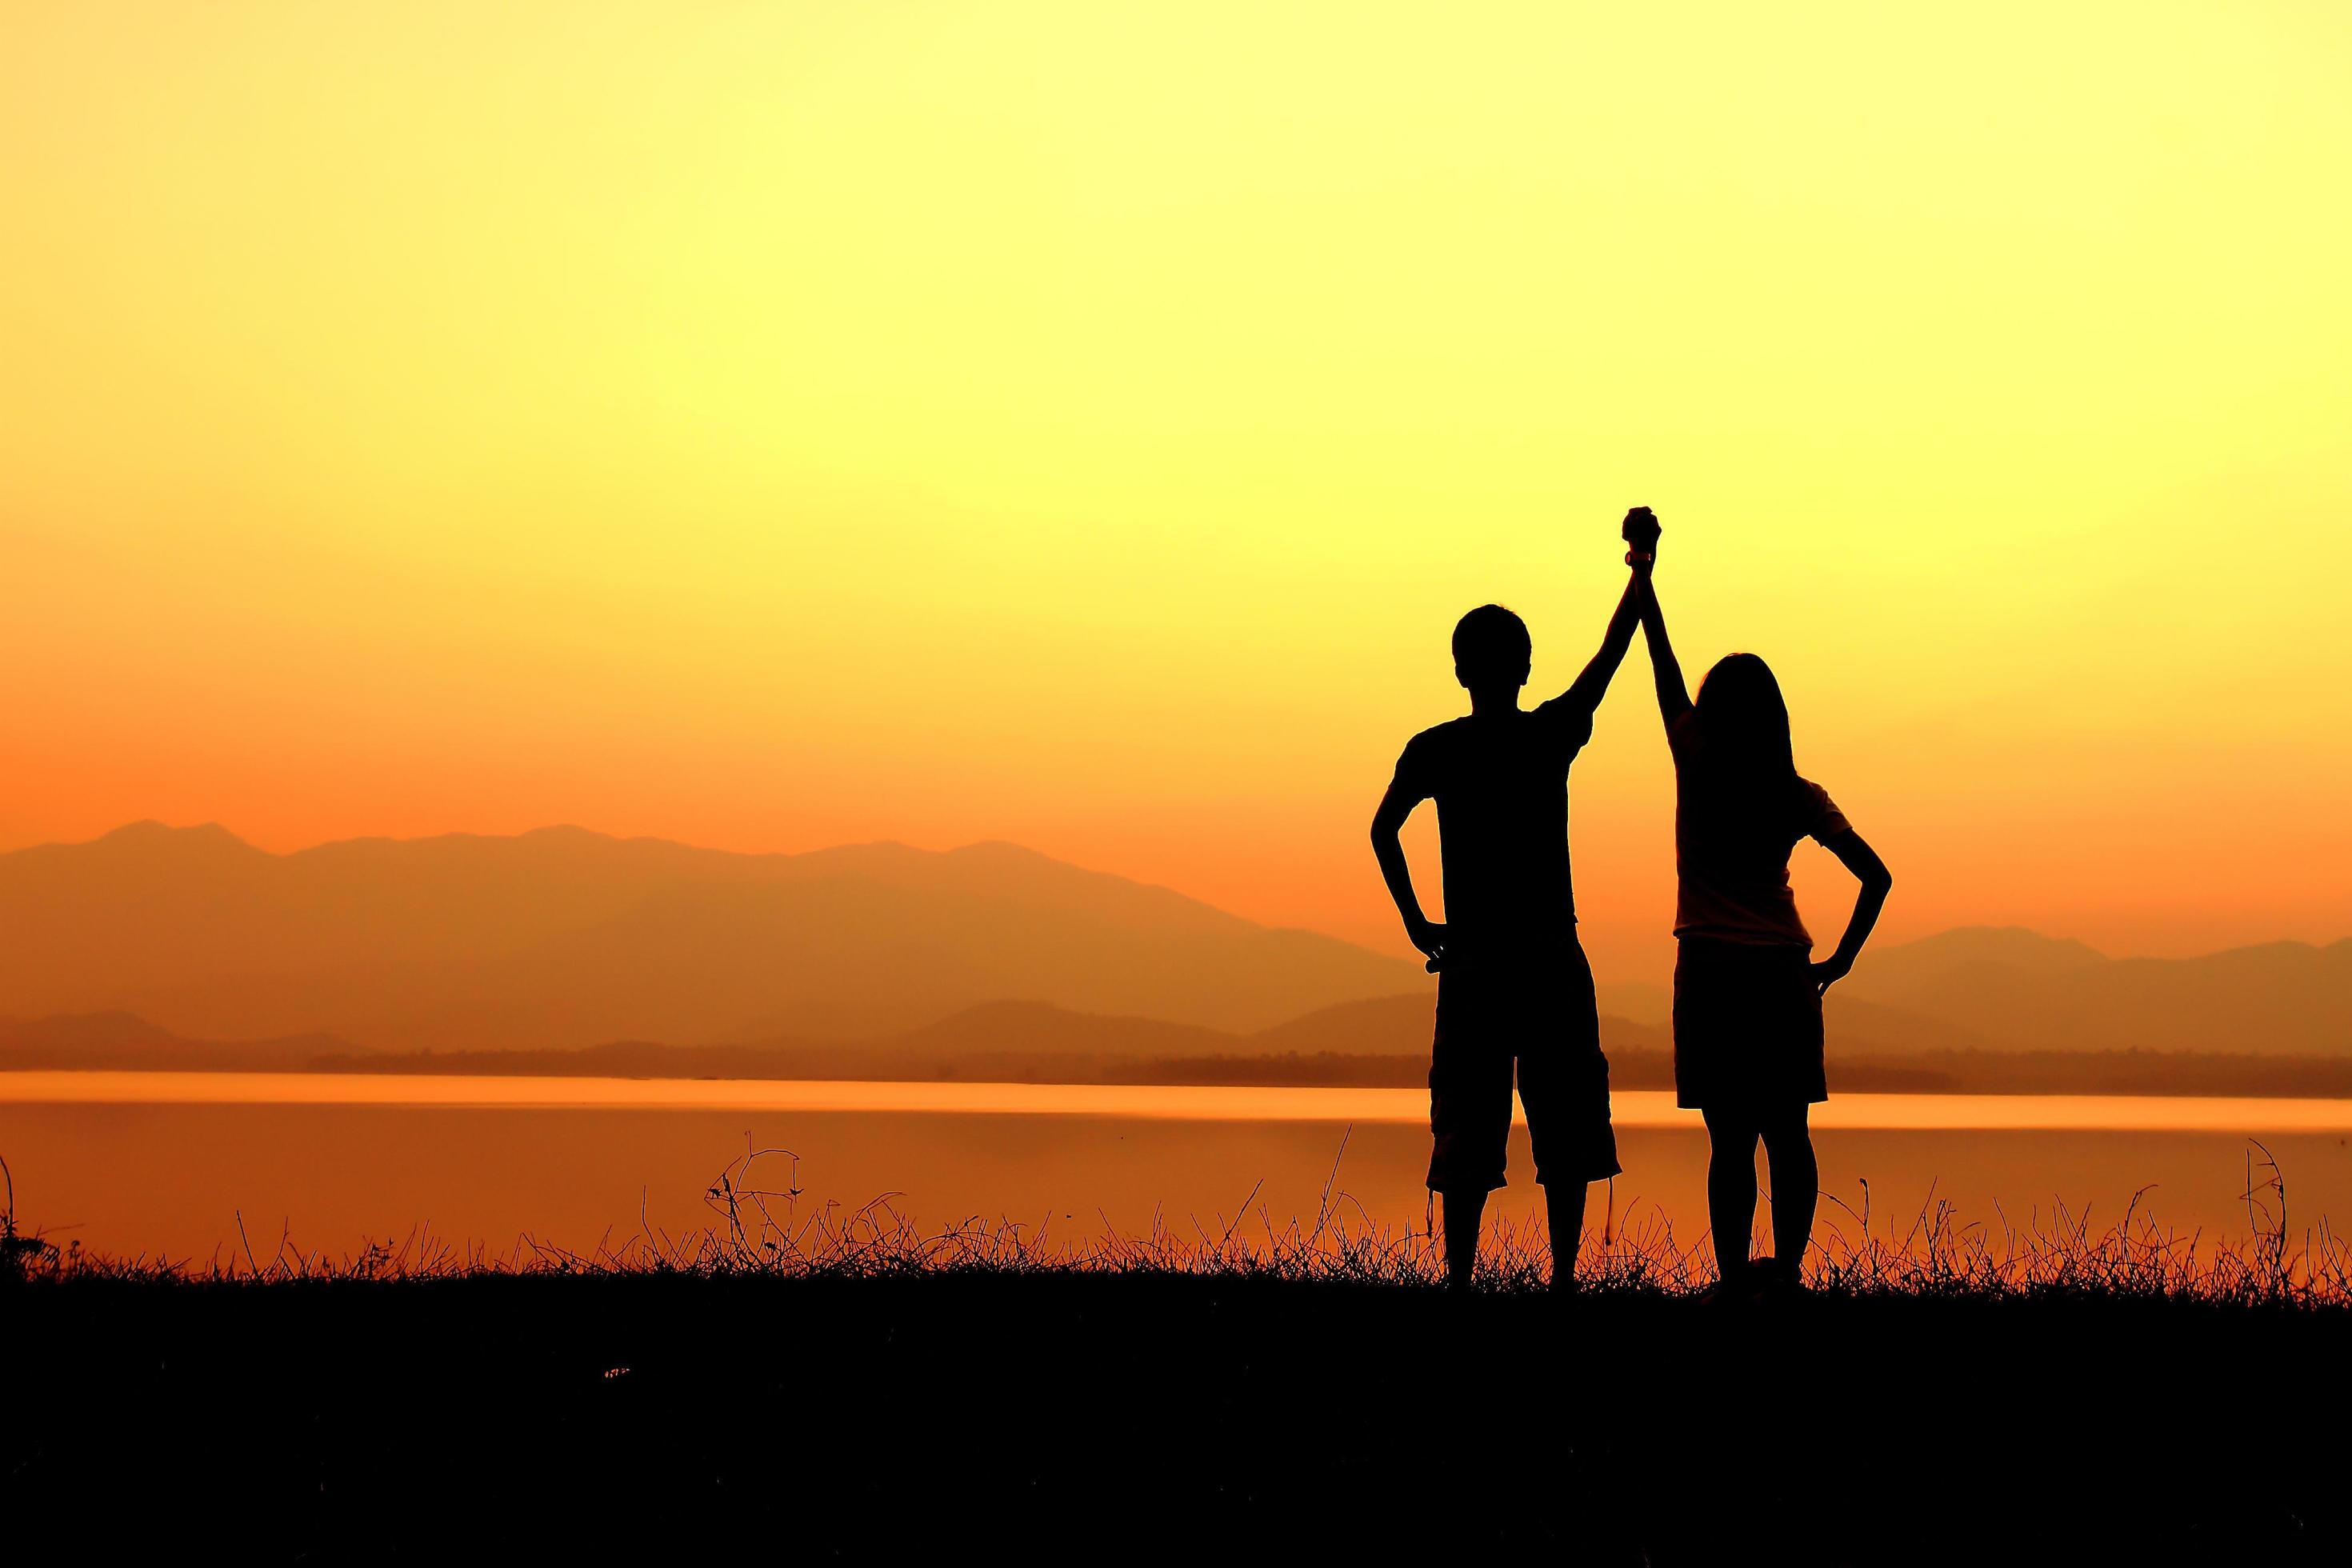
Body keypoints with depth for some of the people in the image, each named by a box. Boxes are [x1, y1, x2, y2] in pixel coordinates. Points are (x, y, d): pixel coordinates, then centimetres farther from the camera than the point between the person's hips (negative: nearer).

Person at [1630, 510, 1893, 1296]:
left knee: (1730, 1142, -4)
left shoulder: (1699, 768, -4)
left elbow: (1664, 665, 3)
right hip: (1785, 973, 2)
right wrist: (1839, 961, 7)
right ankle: (1787, 1270, 4)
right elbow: (1875, 875, 2)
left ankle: (1735, 1279, -7)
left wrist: (1642, 566, 10)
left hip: (1712, 972, -2)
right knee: (1788, 1137, 7)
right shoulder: (1800, 796, 3)